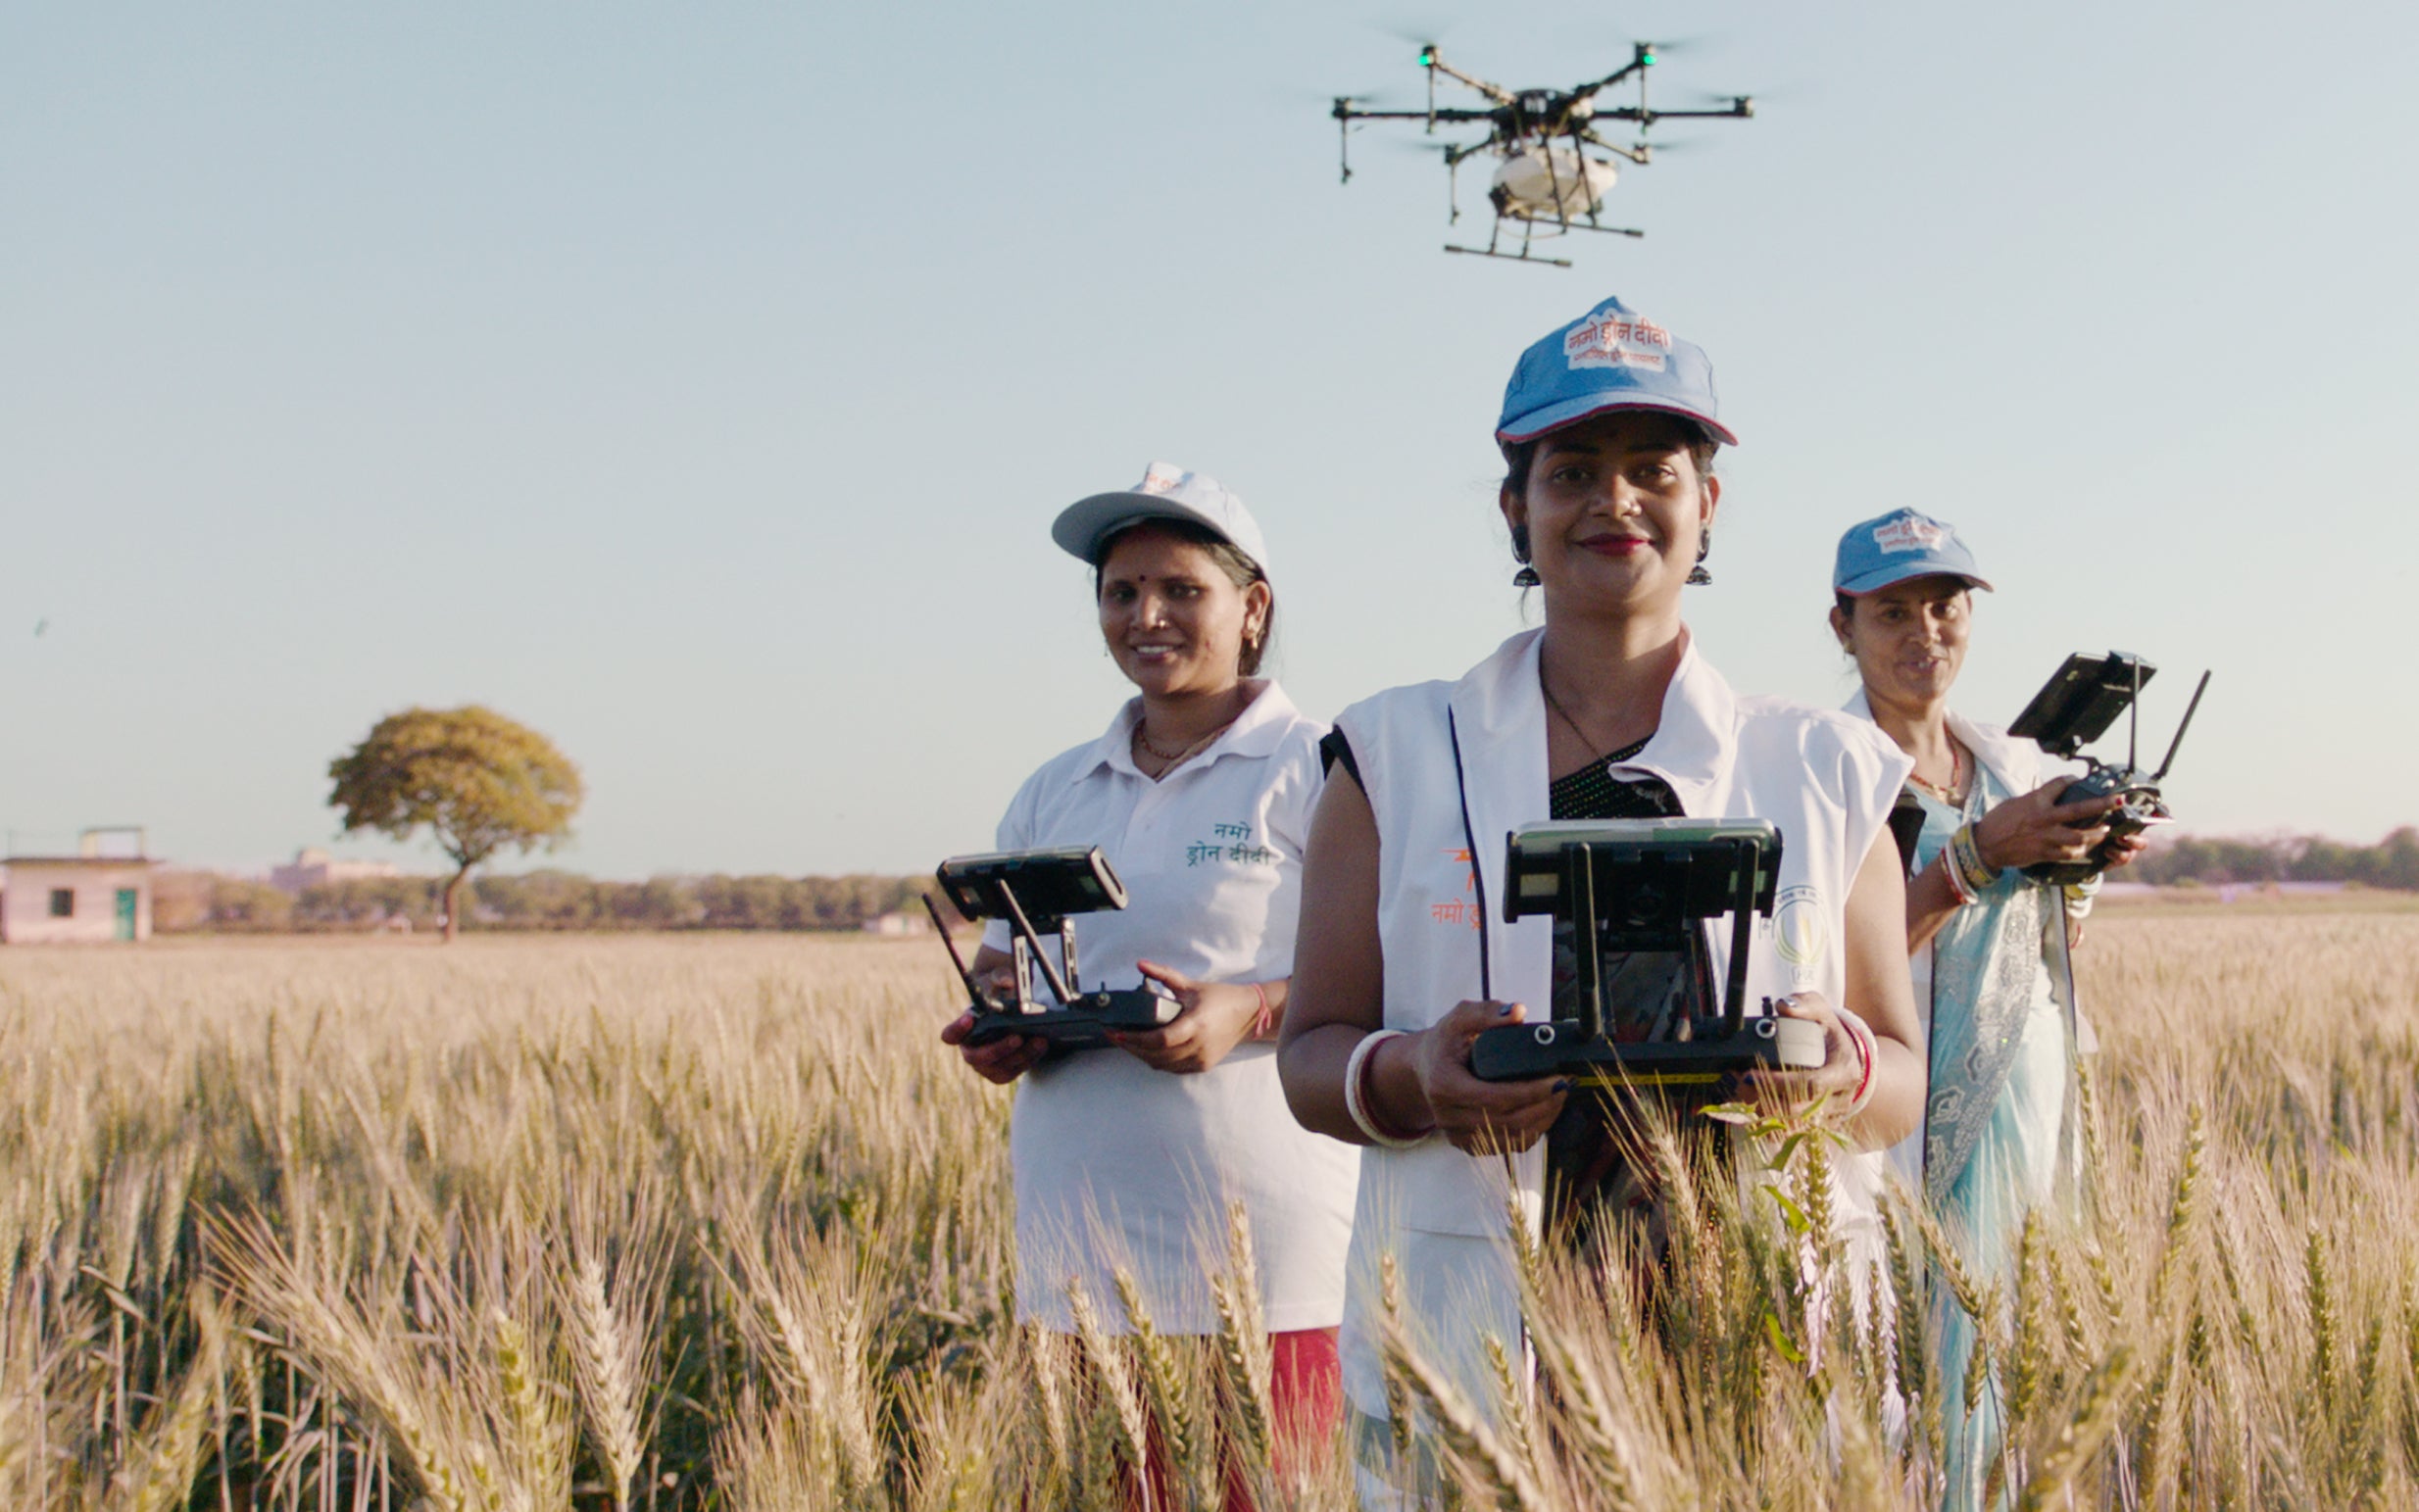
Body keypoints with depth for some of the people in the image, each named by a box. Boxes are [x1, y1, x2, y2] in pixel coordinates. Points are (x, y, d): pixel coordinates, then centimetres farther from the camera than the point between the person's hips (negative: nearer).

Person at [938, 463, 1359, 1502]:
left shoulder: (1313, 772, 1)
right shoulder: (1052, 794, 18)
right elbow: (997, 969, 24)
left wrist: (1248, 1013, -19)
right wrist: (992, 1034, 1)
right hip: (1075, 1250, 5)